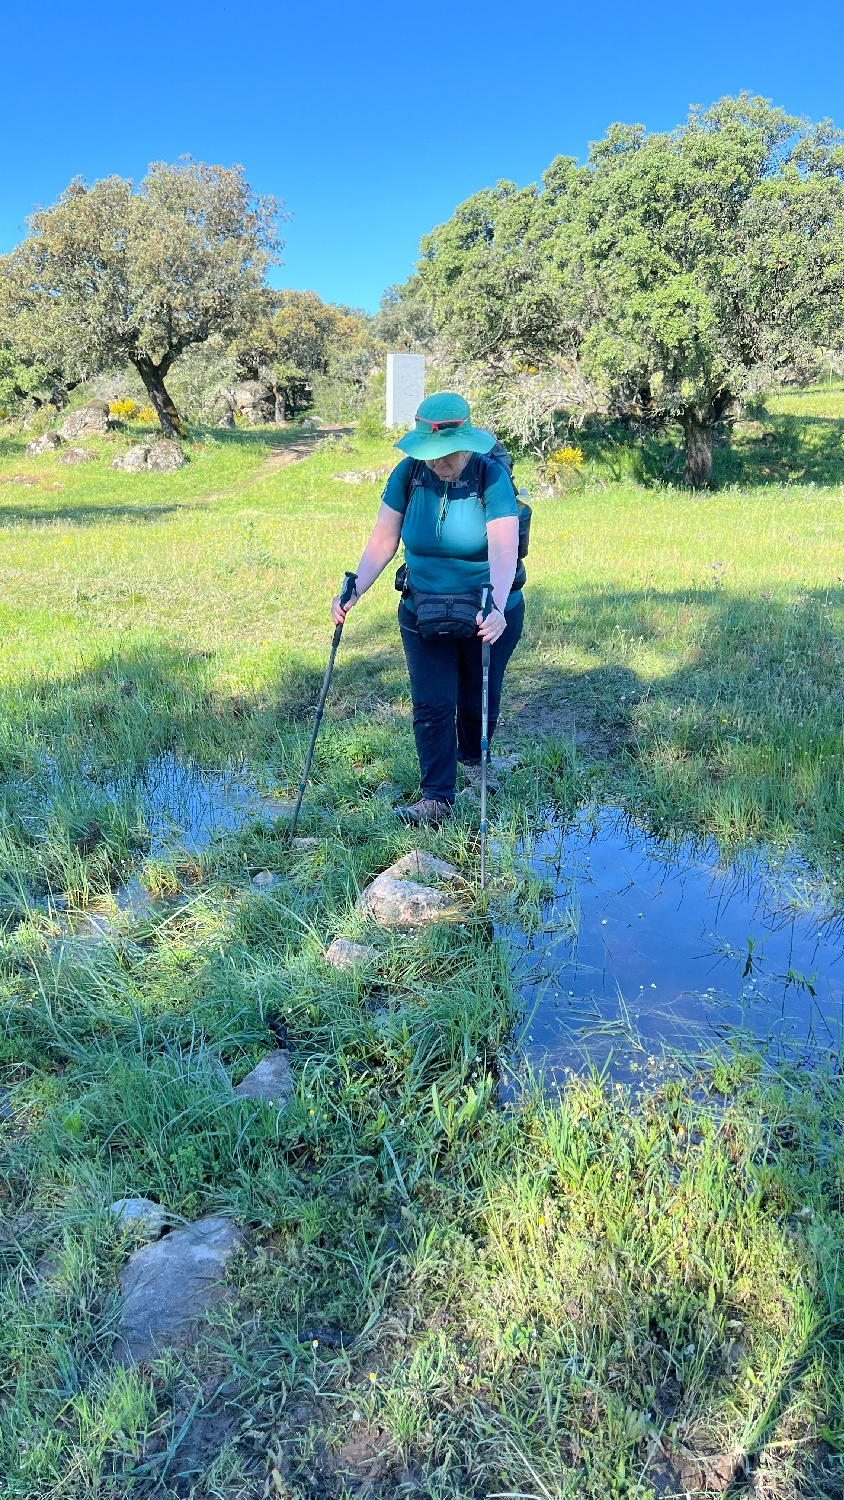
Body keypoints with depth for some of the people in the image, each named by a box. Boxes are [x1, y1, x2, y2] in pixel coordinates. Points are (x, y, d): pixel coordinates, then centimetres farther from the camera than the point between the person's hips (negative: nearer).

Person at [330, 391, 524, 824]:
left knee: (479, 700, 15)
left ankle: (472, 760, 44)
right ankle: (436, 799, 6)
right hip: (423, 613, 2)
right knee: (431, 706, -2)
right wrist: (354, 593, -20)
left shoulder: (492, 479, -18)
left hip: (490, 613, -2)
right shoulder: (408, 474, -8)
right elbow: (382, 542, -7)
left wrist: (496, 608, -47)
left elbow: (502, 552, -30)